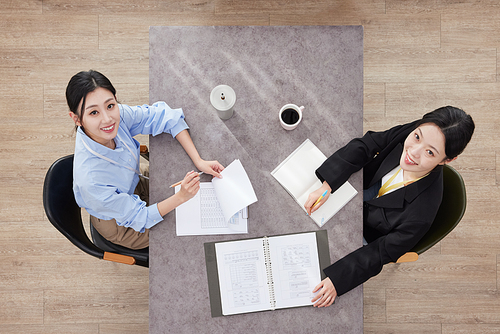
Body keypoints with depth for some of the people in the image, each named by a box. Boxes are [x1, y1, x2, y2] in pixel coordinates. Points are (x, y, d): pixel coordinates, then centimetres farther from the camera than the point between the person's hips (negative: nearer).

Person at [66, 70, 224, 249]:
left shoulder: (117, 114, -30)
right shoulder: (91, 179, -42)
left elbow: (163, 115, -18)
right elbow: (137, 217, -28)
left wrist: (198, 161, -24)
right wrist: (181, 197, -37)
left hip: (134, 183, 5)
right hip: (118, 224, -5)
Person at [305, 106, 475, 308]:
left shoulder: (424, 207, -37)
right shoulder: (405, 134, -28)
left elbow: (384, 250, -27)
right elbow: (363, 146, -20)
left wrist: (336, 280, -30)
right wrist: (326, 186, -33)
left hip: (366, 236, -4)